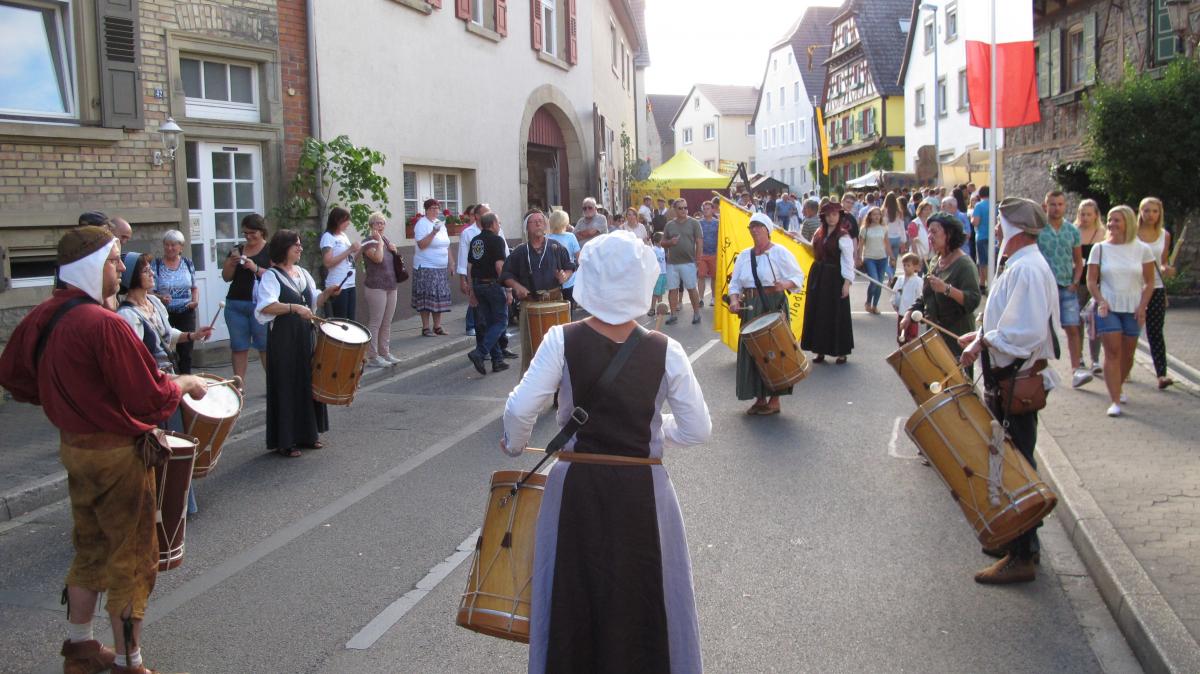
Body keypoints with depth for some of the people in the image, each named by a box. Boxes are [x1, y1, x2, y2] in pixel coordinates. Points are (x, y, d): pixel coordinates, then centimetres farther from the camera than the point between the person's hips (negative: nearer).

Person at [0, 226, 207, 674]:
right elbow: (152, 397, -23)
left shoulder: (40, 317, 0)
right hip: (118, 455, -8)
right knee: (131, 560, 6)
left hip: (74, 447, 8)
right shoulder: (103, 324, -25)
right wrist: (188, 383, -4)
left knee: (90, 550, 23)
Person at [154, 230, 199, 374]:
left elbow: (194, 287, 16)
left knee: (186, 351, 6)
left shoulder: (188, 263, 5)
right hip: (165, 313, -2)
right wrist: (160, 298, -24)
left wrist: (196, 300, -3)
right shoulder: (156, 265, -4)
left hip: (186, 313, 3)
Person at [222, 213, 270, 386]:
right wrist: (232, 263, -5)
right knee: (238, 347, 6)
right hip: (235, 304, 5)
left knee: (266, 346, -5)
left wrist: (255, 268, -22)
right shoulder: (237, 250, 14)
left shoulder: (270, 250, 0)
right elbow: (226, 277, 14)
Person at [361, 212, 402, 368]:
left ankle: (385, 353, 21)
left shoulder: (386, 240, 15)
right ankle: (372, 357, -2)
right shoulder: (369, 242, -8)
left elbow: (395, 259, 25)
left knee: (387, 323, 13)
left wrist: (394, 249, 5)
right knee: (375, 323, -6)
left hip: (391, 286, 8)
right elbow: (378, 258, -26)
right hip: (376, 287, -8)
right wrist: (379, 241, -17)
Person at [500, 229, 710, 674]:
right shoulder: (665, 351, -10)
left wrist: (514, 445, 7)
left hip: (576, 487, 1)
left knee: (575, 599, 19)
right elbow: (697, 430, -5)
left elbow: (519, 410, -13)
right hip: (642, 491, 0)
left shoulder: (562, 341, -11)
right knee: (644, 602, 18)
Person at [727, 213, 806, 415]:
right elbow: (735, 283, 12)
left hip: (774, 307, -5)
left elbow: (798, 277, -4)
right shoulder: (744, 255, 12)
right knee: (752, 351, 4)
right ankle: (760, 398, 15)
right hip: (750, 309, 5)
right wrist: (734, 299, -7)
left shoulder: (779, 253, -3)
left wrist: (785, 285, -24)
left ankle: (774, 400, 4)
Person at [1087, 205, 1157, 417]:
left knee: (1127, 354, 8)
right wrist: (1101, 301, -11)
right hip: (1108, 308, -1)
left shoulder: (1142, 249, 2)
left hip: (1133, 309, 1)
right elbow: (1091, 281, 3)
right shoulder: (1100, 248, 2)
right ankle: (1115, 401, -11)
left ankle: (1120, 386, 34)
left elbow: (1149, 282, 5)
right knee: (1112, 352, -9)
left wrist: (1142, 306, -6)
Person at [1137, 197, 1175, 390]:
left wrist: (1166, 269, -8)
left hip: (1156, 288, 1)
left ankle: (1161, 374, -8)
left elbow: (1164, 262, 14)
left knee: (1155, 332, -3)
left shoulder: (1165, 235, 6)